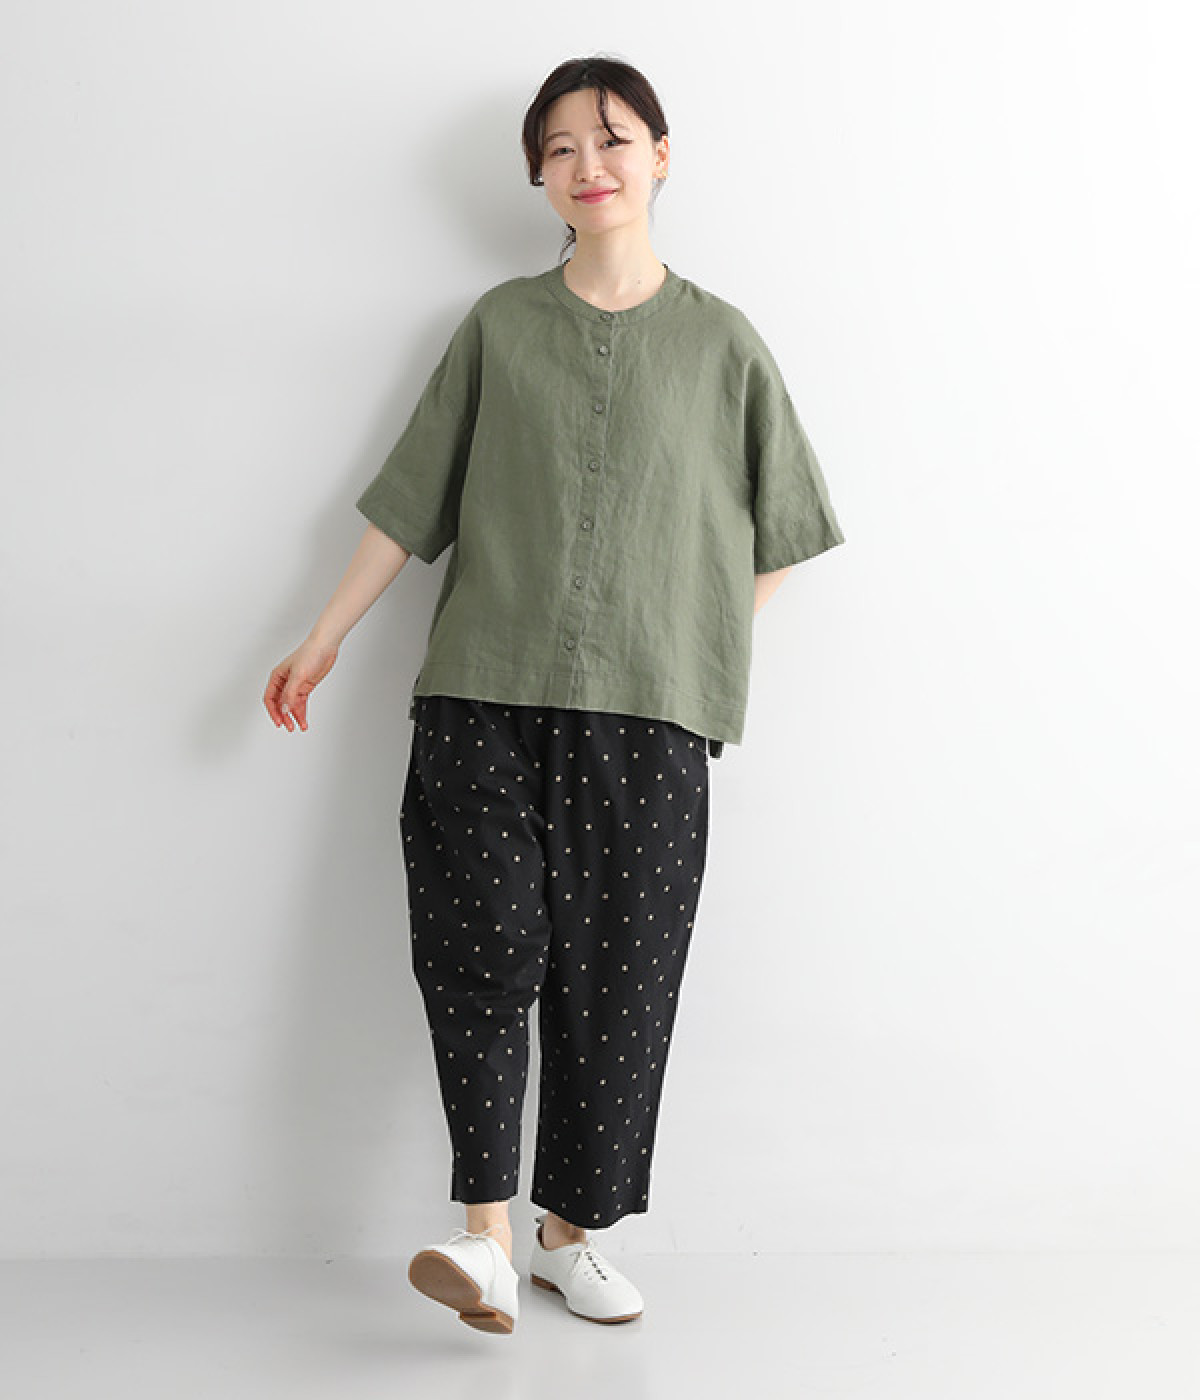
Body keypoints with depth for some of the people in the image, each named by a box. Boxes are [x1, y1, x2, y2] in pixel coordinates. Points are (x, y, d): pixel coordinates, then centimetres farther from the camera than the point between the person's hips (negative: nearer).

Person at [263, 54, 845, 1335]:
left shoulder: (718, 340, 8)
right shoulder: (499, 326, 10)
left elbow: (775, 534, 13)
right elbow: (411, 500, 10)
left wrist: (702, 660, 6)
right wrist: (323, 641, 6)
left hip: (646, 712, 0)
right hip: (482, 697, 0)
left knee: (615, 975, 1)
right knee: (483, 949, -10)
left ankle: (568, 1233, 14)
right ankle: (484, 1231, -3)